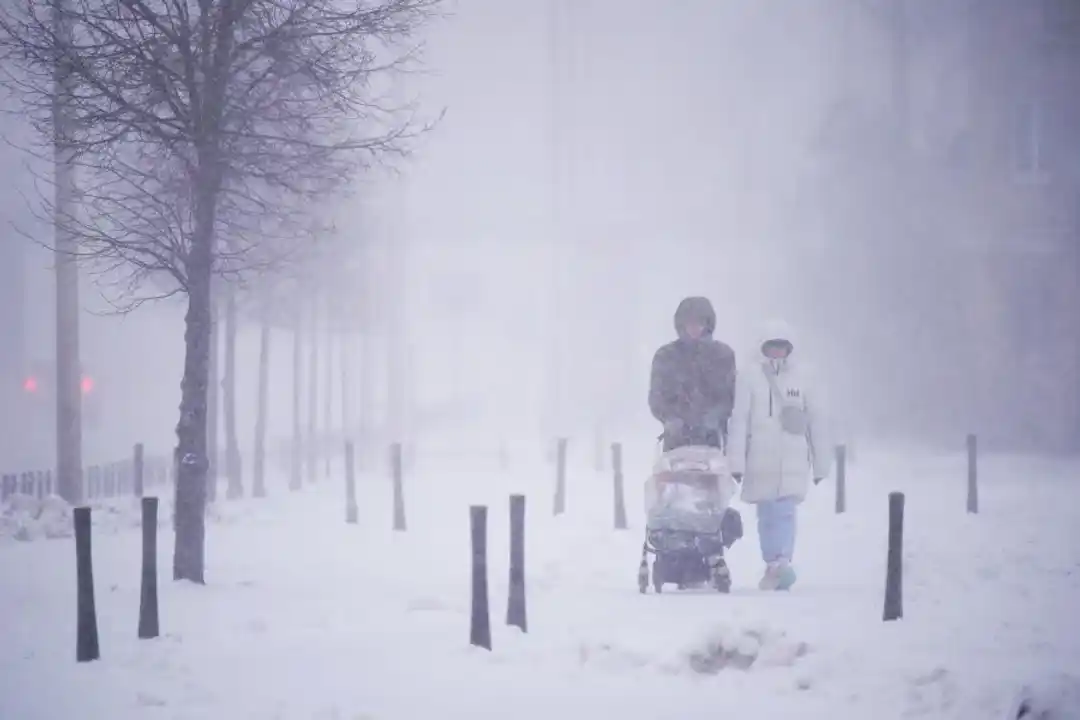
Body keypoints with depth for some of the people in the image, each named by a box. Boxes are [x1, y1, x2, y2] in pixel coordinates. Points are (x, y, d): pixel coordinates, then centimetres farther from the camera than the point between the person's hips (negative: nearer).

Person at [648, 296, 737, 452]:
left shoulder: (723, 354, 8)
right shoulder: (665, 356, 8)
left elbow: (728, 395, 6)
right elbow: (657, 397, 6)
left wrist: (715, 417, -13)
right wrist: (670, 419, -14)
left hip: (711, 437, 0)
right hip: (677, 439, 0)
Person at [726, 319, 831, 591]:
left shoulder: (800, 379, 6)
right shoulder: (748, 377, 4)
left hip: (793, 462, 0)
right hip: (760, 461, 0)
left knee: (785, 512, -9)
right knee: (767, 515, 5)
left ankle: (782, 563, -19)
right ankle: (773, 567, 10)